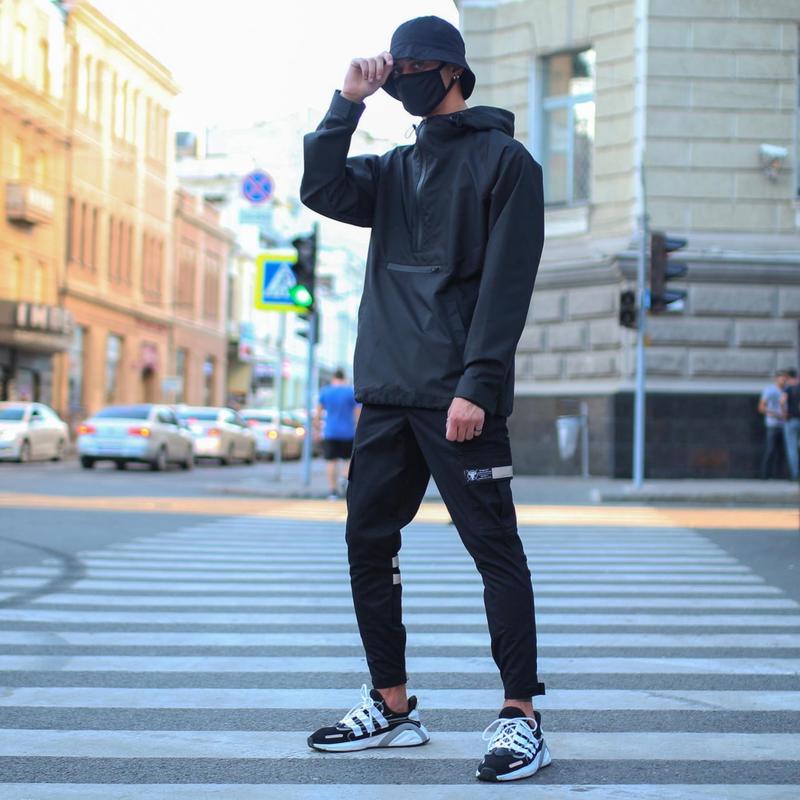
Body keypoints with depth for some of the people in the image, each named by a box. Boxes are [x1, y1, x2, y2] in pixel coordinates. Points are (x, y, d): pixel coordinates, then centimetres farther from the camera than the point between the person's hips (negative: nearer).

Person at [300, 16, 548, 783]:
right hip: (386, 395, 7)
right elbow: (320, 188, 5)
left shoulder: (504, 160, -1)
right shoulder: (396, 169, 20)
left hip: (458, 396, -7)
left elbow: (506, 281, -10)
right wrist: (347, 102, 0)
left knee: (495, 549, -6)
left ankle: (521, 716, -3)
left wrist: (477, 384, -18)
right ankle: (392, 706, 18)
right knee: (367, 544, 8)